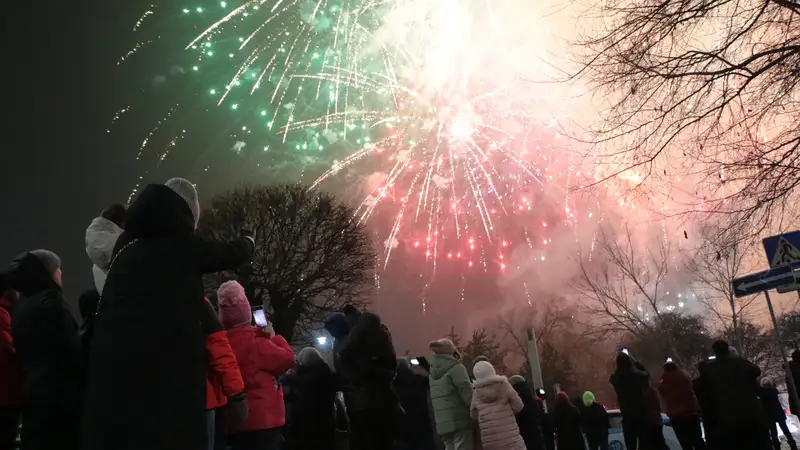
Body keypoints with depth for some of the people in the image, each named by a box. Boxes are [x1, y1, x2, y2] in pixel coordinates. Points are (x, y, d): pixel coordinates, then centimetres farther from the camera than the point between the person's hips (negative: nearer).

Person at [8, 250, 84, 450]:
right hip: (58, 393, -8)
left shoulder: (21, 306, 14)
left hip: (32, 391, 8)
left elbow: (27, 353, 17)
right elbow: (73, 349, -15)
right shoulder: (51, 300, -11)